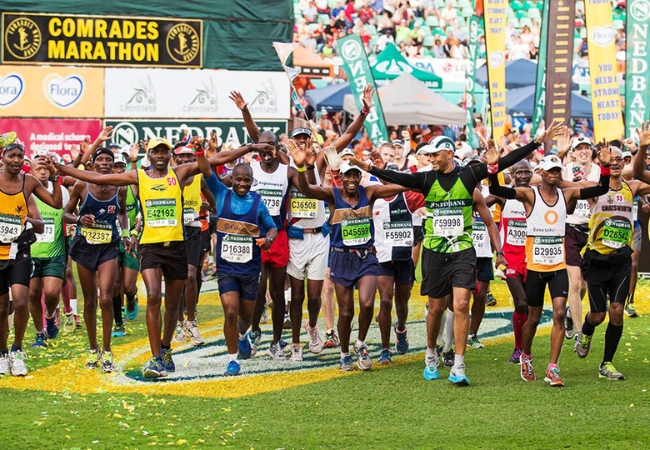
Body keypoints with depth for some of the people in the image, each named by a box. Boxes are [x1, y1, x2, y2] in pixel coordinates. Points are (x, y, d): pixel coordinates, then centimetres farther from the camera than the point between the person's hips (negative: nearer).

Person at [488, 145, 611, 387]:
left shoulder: (567, 195, 4)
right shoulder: (529, 195, -6)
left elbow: (601, 189, 2)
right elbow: (496, 190, -17)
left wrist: (605, 166, -13)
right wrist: (493, 167, -33)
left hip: (559, 266, 2)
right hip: (535, 266, -2)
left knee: (559, 314, -12)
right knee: (534, 317, 9)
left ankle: (552, 369, -9)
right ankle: (526, 356, 37)